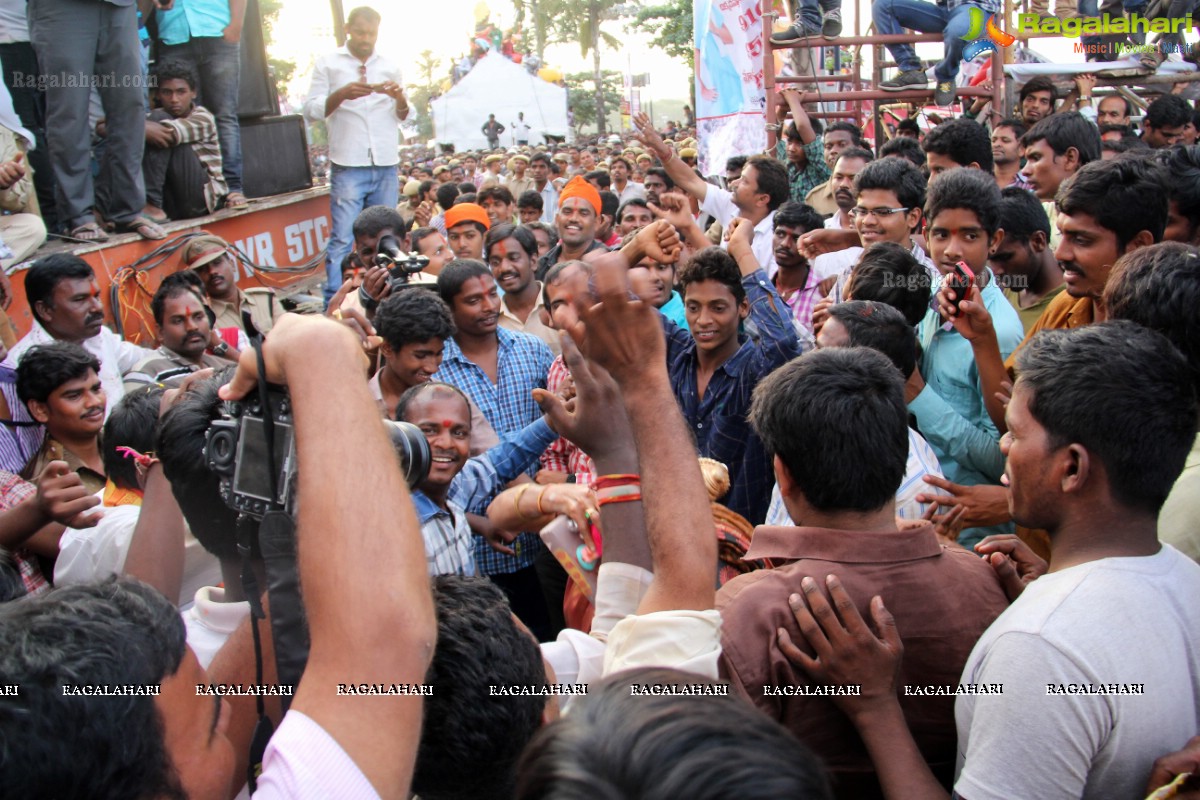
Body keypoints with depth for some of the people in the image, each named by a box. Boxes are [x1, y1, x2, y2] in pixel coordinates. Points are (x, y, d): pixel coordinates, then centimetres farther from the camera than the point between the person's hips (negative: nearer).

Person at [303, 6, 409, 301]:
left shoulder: (390, 67, 16)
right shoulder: (328, 64, 7)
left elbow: (403, 116, 15)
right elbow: (311, 109, 0)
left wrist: (399, 96, -7)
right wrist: (341, 94, -16)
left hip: (386, 165, 4)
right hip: (348, 165, -3)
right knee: (342, 238, -9)